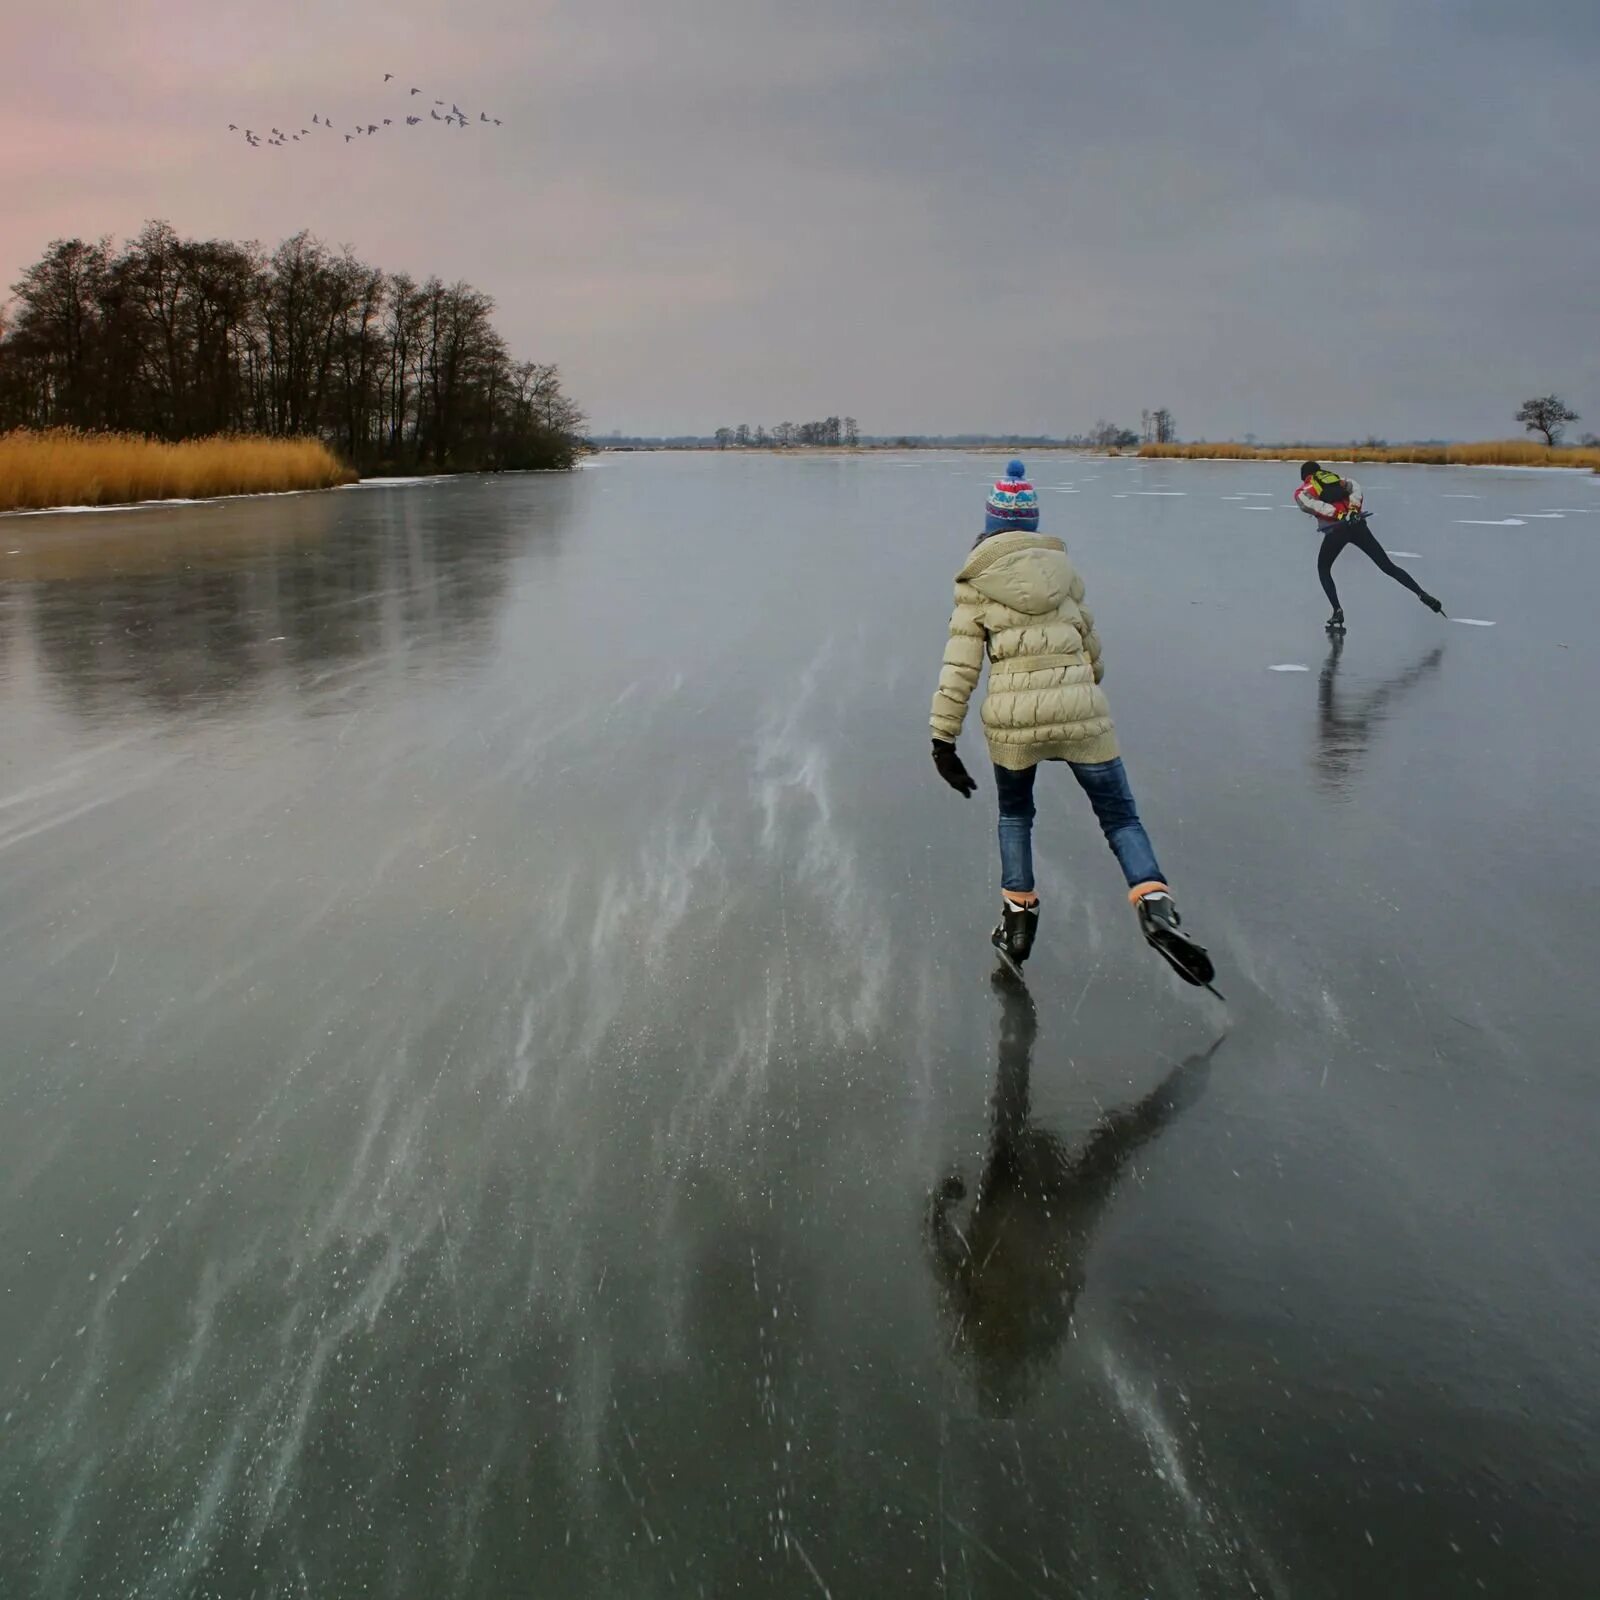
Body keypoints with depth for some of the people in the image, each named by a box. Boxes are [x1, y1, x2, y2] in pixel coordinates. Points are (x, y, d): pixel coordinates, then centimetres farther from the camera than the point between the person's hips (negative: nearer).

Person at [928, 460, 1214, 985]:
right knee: (1120, 816, 8)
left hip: (1012, 718, -1)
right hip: (1080, 711, 1)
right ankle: (1155, 907, -14)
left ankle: (1018, 922, 23)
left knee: (1014, 814, 24)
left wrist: (943, 740, 1)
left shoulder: (975, 585, 4)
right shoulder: (1062, 568, 11)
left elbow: (959, 670, -2)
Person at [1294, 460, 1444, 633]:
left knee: (1323, 568, 19)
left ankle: (1337, 612, 7)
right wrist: (1354, 507, -2)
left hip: (1336, 529, -4)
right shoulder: (1336, 478, 28)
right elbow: (1354, 486, 8)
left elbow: (1310, 503, -8)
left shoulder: (1302, 491, 15)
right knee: (1387, 566, 8)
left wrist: (1337, 514, -11)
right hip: (1357, 524, 4)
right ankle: (1422, 594, -1)